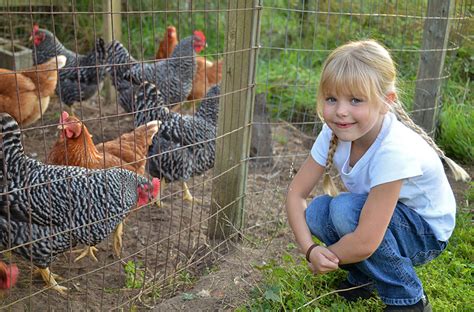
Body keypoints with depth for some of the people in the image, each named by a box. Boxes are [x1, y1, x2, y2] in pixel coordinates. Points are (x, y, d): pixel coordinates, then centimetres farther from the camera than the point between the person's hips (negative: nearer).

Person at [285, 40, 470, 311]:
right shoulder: (333, 134, -16)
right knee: (316, 212, -21)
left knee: (345, 209, -31)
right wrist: (310, 250, -26)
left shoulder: (394, 150, -36)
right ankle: (365, 276, 8)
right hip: (381, 219, 6)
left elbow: (365, 243, -36)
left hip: (427, 232, -5)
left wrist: (324, 259, -18)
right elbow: (296, 192, -13)